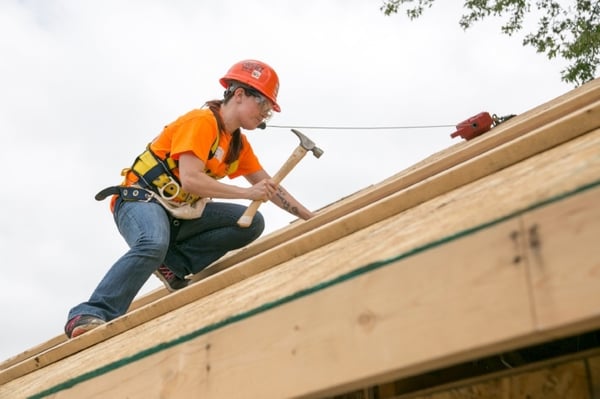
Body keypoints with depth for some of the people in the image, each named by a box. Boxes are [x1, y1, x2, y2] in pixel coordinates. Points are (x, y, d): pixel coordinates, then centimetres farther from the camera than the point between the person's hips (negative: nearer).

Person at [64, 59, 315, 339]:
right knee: (153, 245, -40)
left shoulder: (238, 143, 13)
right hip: (141, 200, -8)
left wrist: (311, 219, 11)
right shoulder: (202, 121, -13)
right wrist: (248, 193, -24)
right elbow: (190, 180, -24)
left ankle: (173, 264, -7)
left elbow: (269, 187, 17)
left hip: (180, 212, 8)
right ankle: (88, 316, -36)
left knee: (252, 223, -7)